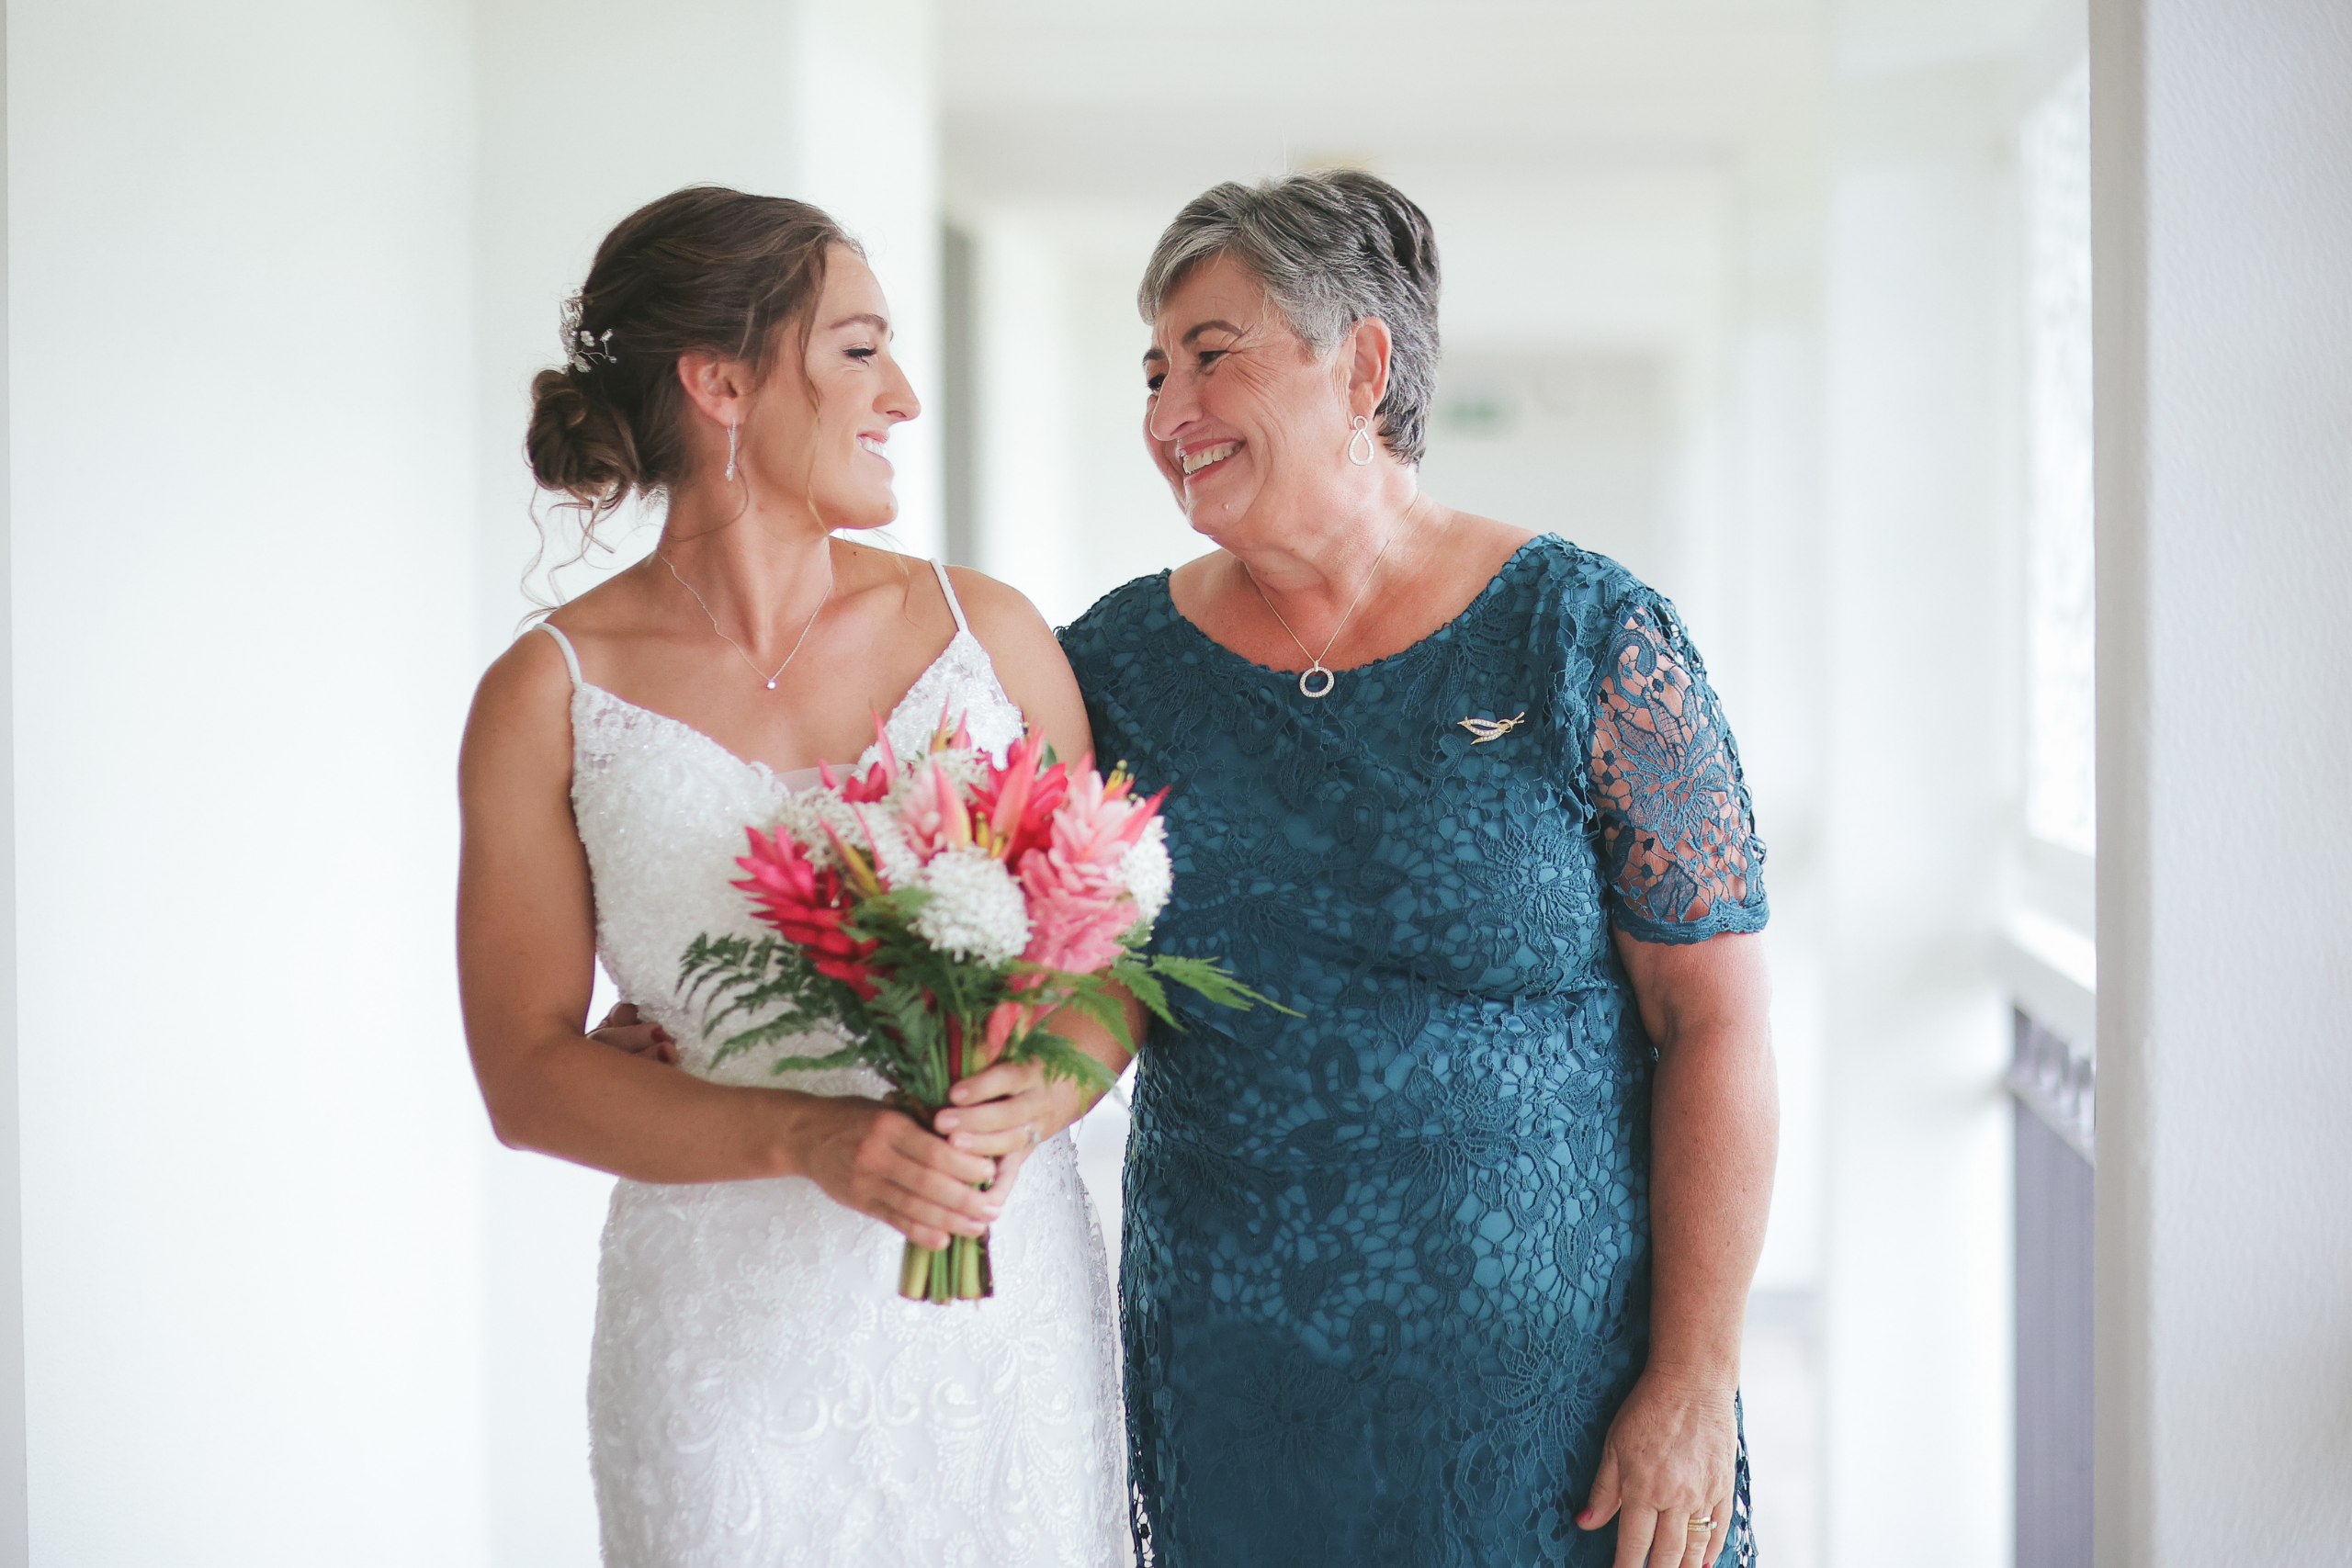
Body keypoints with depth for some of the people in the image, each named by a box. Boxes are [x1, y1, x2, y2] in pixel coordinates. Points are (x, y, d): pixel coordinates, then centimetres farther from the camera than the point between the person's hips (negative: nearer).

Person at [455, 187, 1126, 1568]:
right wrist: (810, 1139, -19)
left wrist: (1039, 1097, -15)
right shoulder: (552, 697, -5)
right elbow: (529, 1071, -6)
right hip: (731, 1324, -2)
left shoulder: (989, 634, 2)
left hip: (1007, 1293, 2)